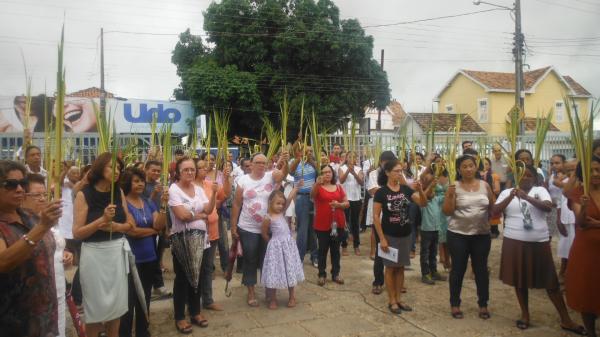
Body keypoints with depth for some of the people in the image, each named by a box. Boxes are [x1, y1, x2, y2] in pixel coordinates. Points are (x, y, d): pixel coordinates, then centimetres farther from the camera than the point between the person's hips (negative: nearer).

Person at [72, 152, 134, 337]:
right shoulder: (84, 194, -8)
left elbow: (130, 224, 7)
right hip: (94, 253, -4)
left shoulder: (119, 192, 4)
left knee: (116, 303, 13)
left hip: (117, 251, 4)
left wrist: (114, 226, -11)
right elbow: (77, 233, -12)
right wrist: (102, 219, -22)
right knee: (96, 306, 8)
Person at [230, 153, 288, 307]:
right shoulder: (243, 180, -4)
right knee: (250, 261, 9)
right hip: (247, 229, -1)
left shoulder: (271, 176, -4)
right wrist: (233, 226, -1)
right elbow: (236, 204, 0)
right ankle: (251, 292, 24)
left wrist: (285, 162, -48)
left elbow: (283, 174, -27)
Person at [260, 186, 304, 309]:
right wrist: (272, 242, 5)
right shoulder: (268, 218, -12)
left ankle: (292, 296, 26)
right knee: (275, 272, 3)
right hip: (276, 246, -5)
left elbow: (289, 199, -1)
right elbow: (264, 233, -3)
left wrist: (297, 187, -3)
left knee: (290, 271, 13)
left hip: (288, 244, 6)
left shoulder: (282, 212, 3)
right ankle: (272, 299, 17)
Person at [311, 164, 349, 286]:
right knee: (323, 249, 4)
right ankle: (322, 275, 13)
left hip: (337, 223, 3)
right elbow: (312, 195, -26)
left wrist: (339, 204, -14)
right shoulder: (317, 187, -3)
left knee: (335, 249, 11)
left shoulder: (339, 187, 8)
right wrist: (317, 183, -46)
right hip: (322, 224, -3)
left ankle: (335, 274, 21)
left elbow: (347, 203, 8)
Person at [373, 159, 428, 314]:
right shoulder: (381, 192, -12)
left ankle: (398, 299, 25)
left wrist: (420, 190, -22)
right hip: (390, 236, -5)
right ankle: (391, 301, 17)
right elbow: (376, 217, -11)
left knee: (401, 267, 13)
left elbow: (423, 204, -2)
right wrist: (382, 238, -15)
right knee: (391, 268, 5)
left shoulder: (405, 189, 1)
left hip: (405, 235, 5)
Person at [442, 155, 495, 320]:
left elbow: (493, 207, 12)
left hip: (482, 234, 2)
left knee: (481, 269, 10)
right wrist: (450, 195, -22)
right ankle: (455, 304, 20)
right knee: (458, 269, 7)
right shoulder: (454, 187, -5)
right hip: (458, 235, -2)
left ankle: (483, 304, 25)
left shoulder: (485, 185, 3)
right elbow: (446, 212, -9)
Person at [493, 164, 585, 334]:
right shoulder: (507, 192, 3)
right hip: (514, 242, 1)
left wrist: (527, 197, -28)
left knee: (550, 280, 5)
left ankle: (565, 320, 17)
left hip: (539, 242, 0)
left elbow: (548, 207, -16)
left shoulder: (540, 190, 3)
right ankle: (525, 315, 25)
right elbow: (494, 211, -8)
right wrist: (510, 197, -21)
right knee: (519, 279, 9)